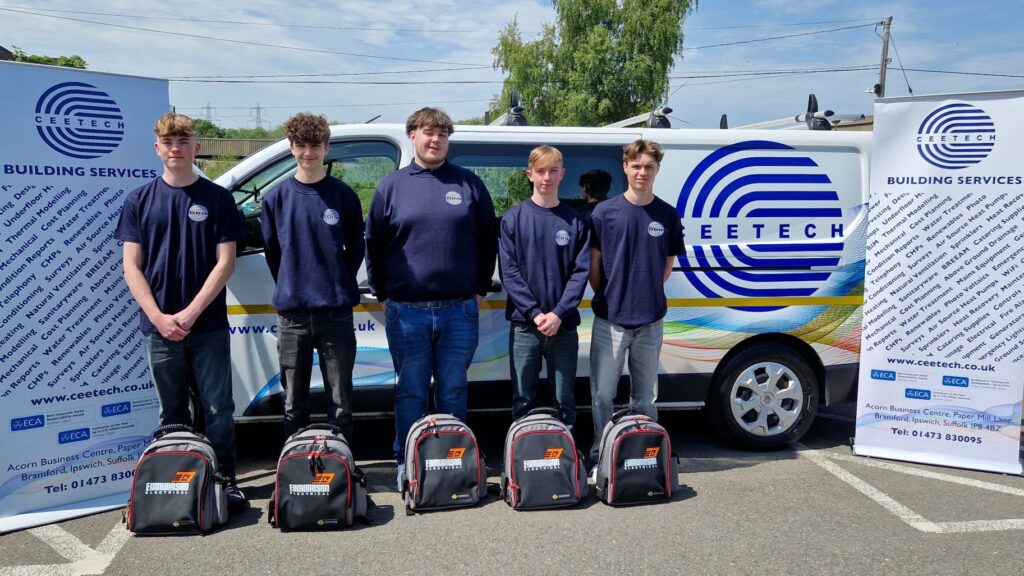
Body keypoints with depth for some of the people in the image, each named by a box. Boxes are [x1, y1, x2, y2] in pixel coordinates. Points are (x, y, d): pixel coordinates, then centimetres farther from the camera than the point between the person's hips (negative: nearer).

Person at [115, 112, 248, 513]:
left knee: (218, 409, 3)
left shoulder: (217, 198, 1)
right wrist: (160, 317, -10)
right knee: (172, 413, 11)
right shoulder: (139, 200, 6)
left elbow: (225, 262, -4)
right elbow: (131, 267, 2)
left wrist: (190, 313, -12)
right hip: (158, 326, 2)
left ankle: (226, 480, 13)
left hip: (208, 325, -1)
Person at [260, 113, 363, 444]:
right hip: (291, 313, 1)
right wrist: (290, 288, 11)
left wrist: (339, 286, 7)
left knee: (340, 403, 6)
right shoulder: (276, 198, 5)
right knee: (294, 404, 10)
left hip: (336, 313, -1)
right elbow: (272, 251, 13)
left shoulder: (344, 196, 1)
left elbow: (355, 250, 8)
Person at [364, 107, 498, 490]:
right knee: (410, 393, 8)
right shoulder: (392, 186, 5)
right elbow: (373, 244, 9)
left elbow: (488, 240, 10)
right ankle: (407, 464, 21)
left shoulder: (470, 184, 6)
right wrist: (382, 294, 7)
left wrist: (481, 289, 8)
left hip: (459, 310, 1)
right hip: (406, 311, 0)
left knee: (453, 392, 10)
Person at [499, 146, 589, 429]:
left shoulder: (575, 221, 4)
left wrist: (558, 313, -13)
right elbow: (509, 271, -4)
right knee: (523, 400, 8)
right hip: (524, 324, -1)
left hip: (564, 326, 1)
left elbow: (581, 272, -1)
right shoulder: (513, 219, 1)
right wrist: (534, 313, -14)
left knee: (565, 400, 10)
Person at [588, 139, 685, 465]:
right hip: (610, 319, -2)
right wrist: (606, 298, 2)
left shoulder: (668, 215, 4)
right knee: (602, 393, 2)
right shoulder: (604, 212, -2)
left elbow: (668, 265, 12)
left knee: (645, 395, 12)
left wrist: (647, 295, 7)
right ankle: (599, 454, 15)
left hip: (650, 319, 2)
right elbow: (594, 263, 3)